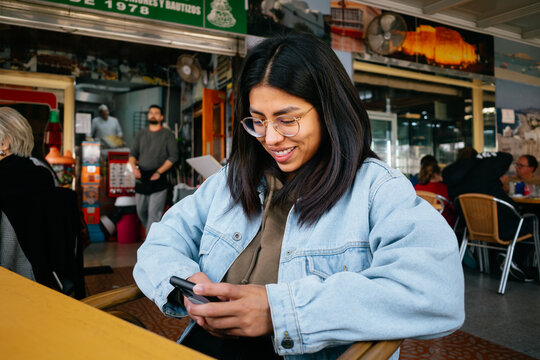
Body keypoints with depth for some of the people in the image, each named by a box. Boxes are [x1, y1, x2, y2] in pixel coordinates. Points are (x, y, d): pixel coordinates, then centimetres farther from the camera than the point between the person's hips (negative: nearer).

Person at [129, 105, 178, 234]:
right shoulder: (140, 135, 15)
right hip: (141, 177, 4)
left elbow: (173, 156, -3)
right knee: (141, 211, 10)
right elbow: (132, 154, 12)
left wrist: (158, 172, -14)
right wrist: (134, 167, -10)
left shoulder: (167, 135, 3)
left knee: (154, 214, -8)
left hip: (158, 179, -4)